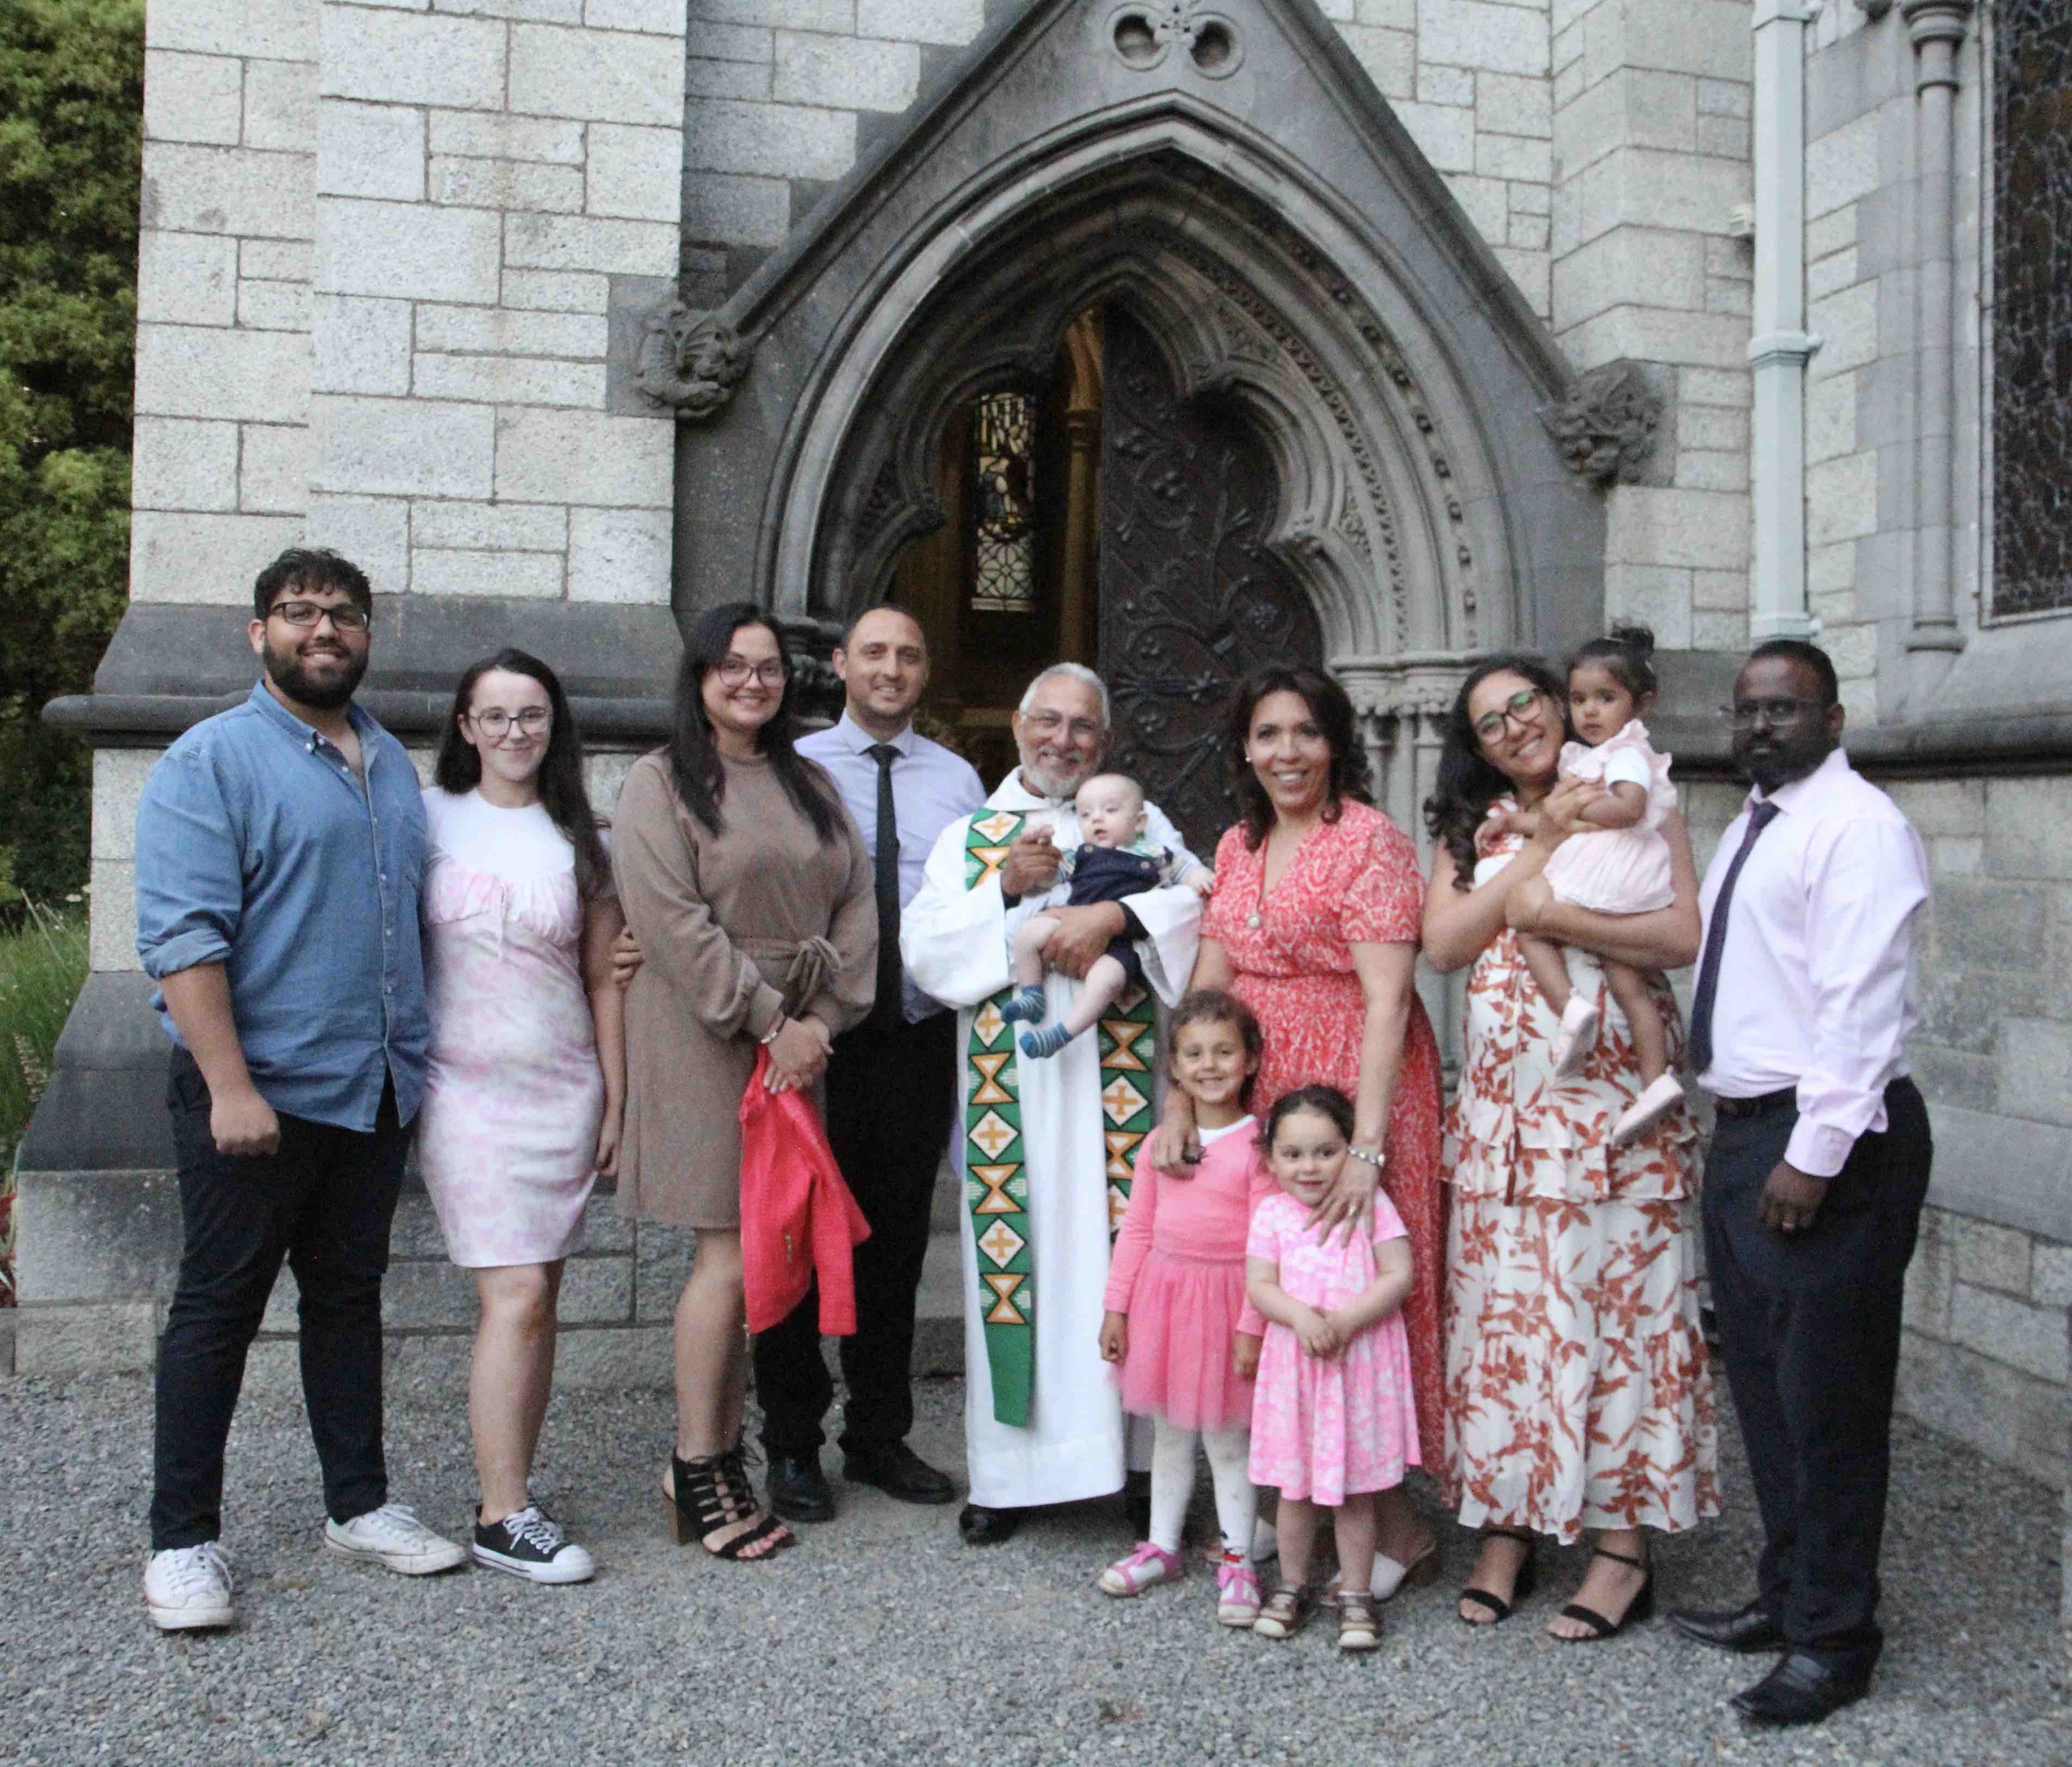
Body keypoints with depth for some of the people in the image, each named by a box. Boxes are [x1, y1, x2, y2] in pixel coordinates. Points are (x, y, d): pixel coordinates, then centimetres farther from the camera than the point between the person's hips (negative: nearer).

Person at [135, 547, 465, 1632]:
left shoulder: (391, 762, 14)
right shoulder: (213, 760, -7)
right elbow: (184, 935, -15)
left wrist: (420, 1057, 15)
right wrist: (230, 1087, -22)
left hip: (375, 1089, 6)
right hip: (260, 1088, -6)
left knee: (350, 1296, 15)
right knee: (217, 1308, 3)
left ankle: (359, 1505, 26)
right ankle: (182, 1541, 14)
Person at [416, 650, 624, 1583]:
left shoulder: (578, 841, 8)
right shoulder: (429, 821, 2)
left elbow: (603, 981, 10)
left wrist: (616, 1102, 8)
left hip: (565, 1089, 3)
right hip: (465, 1088, -3)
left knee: (538, 1299, 7)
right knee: (517, 1296, -11)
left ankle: (509, 1490, 19)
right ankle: (502, 1518, -2)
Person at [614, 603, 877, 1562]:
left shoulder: (808, 784, 16)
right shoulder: (662, 783, -2)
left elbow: (855, 901, 10)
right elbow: (673, 920, -12)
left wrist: (823, 1020, -3)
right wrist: (768, 1023, -13)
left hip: (797, 1044, 6)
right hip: (706, 1042, -5)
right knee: (729, 1257, -6)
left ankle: (716, 1452, 17)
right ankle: (699, 1475, 7)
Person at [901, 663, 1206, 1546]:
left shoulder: (1140, 824, 14)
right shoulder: (969, 836, 15)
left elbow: (1202, 899, -3)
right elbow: (922, 946, 3)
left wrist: (1114, 915, -17)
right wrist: (1007, 890, -9)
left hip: (1110, 1079, 0)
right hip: (1008, 1083, 1)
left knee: (1119, 1256, -1)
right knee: (1014, 1258, 1)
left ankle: (1137, 1455, 10)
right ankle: (1008, 1471, 11)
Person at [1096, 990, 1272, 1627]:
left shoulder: (1257, 1145, -10)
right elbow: (1137, 1229, 9)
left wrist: (1252, 1327, -15)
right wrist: (1116, 1307, 7)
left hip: (1227, 1297, -4)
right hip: (1163, 1293, 5)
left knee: (1227, 1435, 5)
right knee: (1169, 1430, 17)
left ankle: (1237, 1560, 19)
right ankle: (1162, 1545, 31)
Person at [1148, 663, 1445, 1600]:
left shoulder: (1370, 840, -10)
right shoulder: (1238, 847, 12)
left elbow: (1386, 1000, -17)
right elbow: (1208, 983, 9)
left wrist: (1366, 1146, -23)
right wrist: (1178, 1103, -2)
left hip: (1350, 1092, -6)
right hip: (1257, 1096, 7)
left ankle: (1397, 1527, 14)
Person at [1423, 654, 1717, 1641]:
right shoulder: (1472, 828, 14)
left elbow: (1685, 935, -8)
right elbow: (1442, 944, -2)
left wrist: (1549, 916, -15)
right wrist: (1544, 846, -6)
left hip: (1612, 1102, -3)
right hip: (1501, 1104, 3)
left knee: (1619, 1308, -1)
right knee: (1502, 1309, 4)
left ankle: (1623, 1543, 10)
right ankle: (1506, 1529, 17)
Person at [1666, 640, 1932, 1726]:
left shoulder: (1857, 826, -13)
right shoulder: (1750, 828, 17)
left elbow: (1860, 1003, -20)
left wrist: (1815, 1152, -23)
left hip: (1828, 1142, -9)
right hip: (1742, 1130, 10)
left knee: (1826, 1399, 1)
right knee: (1761, 1382, 18)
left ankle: (1834, 1639, 16)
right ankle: (1786, 1595, 33)